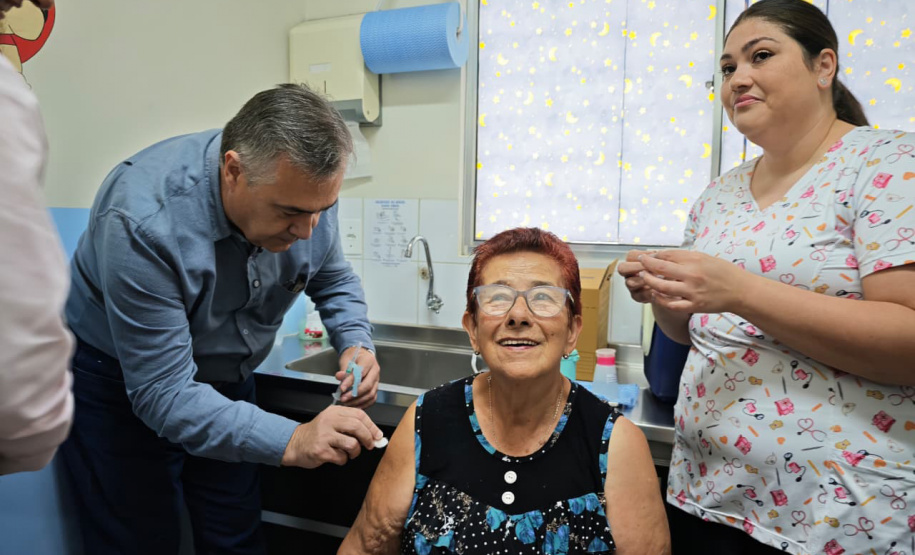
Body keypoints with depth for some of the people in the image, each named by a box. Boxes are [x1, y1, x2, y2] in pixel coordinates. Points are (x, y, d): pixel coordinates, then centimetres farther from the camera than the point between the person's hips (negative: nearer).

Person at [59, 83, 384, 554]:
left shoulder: (304, 190, -18)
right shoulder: (143, 221, -36)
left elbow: (333, 279, 2)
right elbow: (162, 394, -34)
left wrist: (355, 343, -19)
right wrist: (290, 442, -44)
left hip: (224, 375, 5)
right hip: (120, 384, -4)